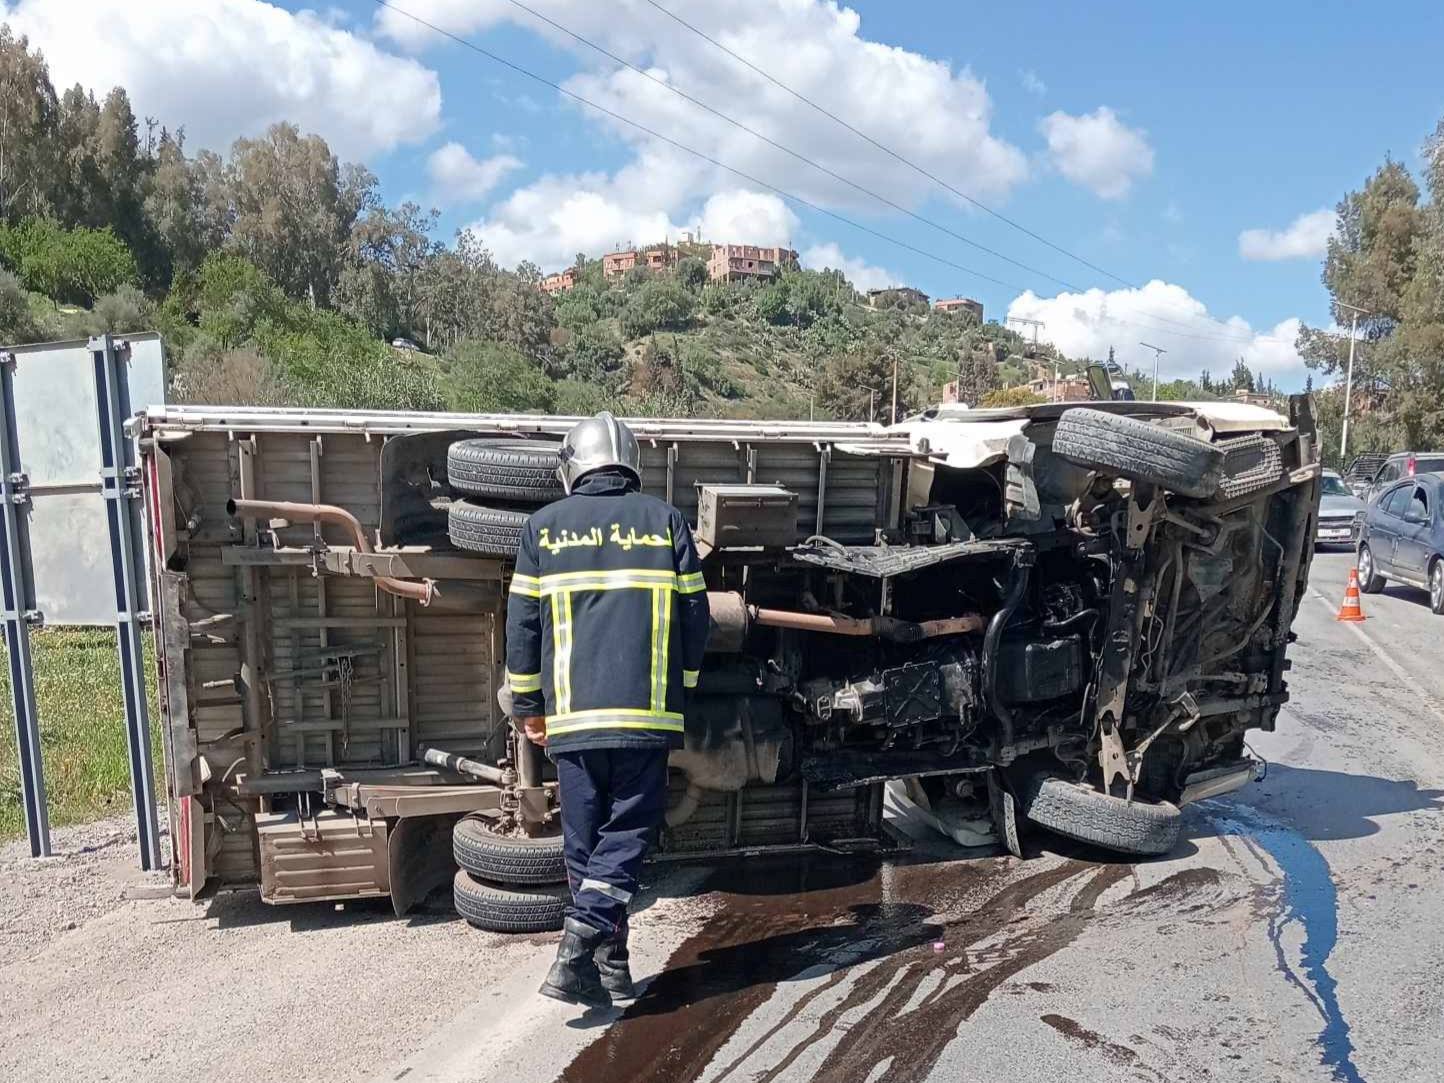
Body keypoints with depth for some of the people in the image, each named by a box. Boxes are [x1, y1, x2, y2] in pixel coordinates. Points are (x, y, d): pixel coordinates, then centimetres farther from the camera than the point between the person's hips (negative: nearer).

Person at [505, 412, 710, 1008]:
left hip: (573, 713, 1)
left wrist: (528, 705, 17)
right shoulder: (666, 521, 5)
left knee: (584, 837, 13)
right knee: (628, 831, 7)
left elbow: (523, 624, 7)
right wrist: (677, 691, 19)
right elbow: (694, 619, 5)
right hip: (648, 713, -1)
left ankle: (609, 966, 20)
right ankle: (579, 947, -8)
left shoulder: (544, 526, 5)